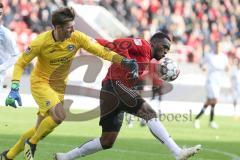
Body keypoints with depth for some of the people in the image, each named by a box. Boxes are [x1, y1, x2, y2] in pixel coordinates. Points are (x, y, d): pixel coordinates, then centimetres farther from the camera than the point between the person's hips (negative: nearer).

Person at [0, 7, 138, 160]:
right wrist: (14, 90, -22)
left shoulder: (77, 37, -16)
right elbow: (20, 63, -12)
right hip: (40, 83, -5)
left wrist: (124, 61, -27)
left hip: (59, 87, 5)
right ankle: (31, 144, -5)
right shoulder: (41, 42, -22)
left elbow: (101, 51, -13)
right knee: (59, 115, -28)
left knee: (40, 129, 8)